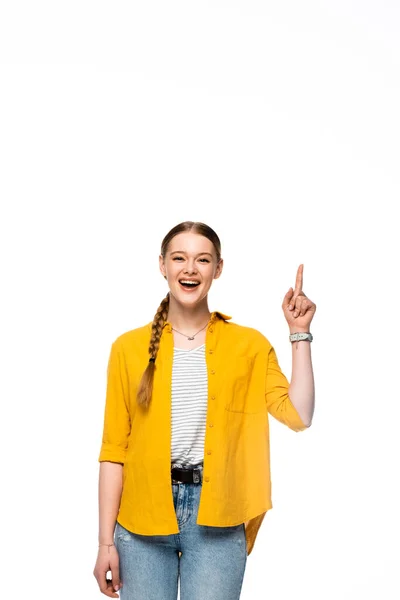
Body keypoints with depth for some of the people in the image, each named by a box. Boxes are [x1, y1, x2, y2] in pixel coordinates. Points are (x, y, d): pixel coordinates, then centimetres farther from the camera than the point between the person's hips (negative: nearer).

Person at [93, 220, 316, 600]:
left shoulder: (248, 345, 4)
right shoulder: (129, 348, 3)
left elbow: (297, 415, -7)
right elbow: (114, 449, 1)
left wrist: (299, 333, -7)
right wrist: (106, 541, -1)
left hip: (216, 519, 0)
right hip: (143, 517, 0)